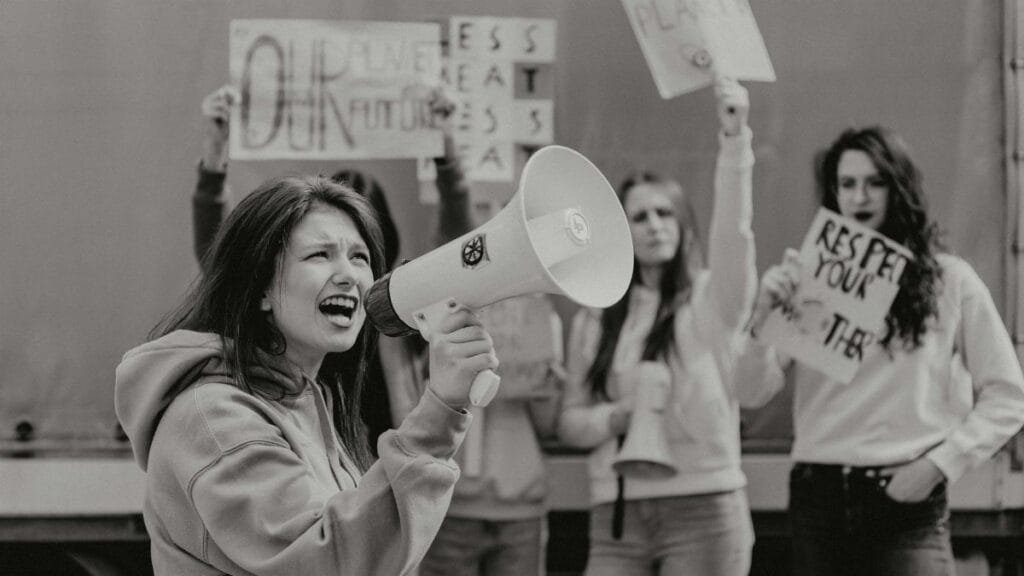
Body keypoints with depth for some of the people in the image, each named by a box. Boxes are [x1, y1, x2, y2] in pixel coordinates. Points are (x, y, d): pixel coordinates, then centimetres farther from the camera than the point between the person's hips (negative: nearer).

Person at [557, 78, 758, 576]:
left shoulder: (712, 298, 3)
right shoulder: (594, 321, 12)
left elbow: (733, 233, -17)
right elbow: (569, 421, 14)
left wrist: (734, 139, -30)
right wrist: (616, 419, -9)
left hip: (705, 508, -3)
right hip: (617, 516, 3)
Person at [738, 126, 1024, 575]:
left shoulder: (949, 281, 4)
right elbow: (753, 391, 2)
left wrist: (938, 463, -5)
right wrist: (764, 314, -14)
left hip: (907, 506, -3)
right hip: (819, 500, 3)